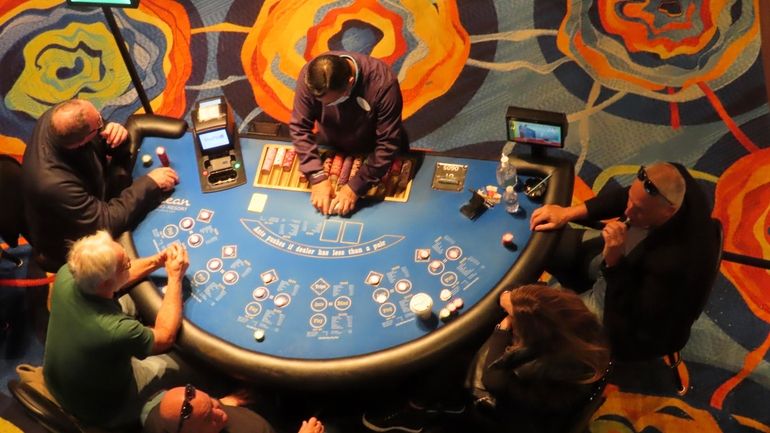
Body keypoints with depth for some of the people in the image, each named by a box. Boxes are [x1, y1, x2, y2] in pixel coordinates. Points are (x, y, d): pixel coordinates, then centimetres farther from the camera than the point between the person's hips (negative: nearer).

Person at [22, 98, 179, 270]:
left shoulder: (56, 118, -22)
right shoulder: (53, 184, -41)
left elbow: (97, 144, -2)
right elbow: (107, 222, -30)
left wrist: (116, 133, -24)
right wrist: (149, 183, -26)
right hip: (71, 247, -7)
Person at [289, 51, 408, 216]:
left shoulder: (382, 83, -39)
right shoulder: (310, 76, -31)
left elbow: (388, 144, -34)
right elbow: (299, 128, -23)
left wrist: (355, 187, -36)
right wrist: (317, 177, -32)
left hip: (375, 151, -2)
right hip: (331, 147, 2)